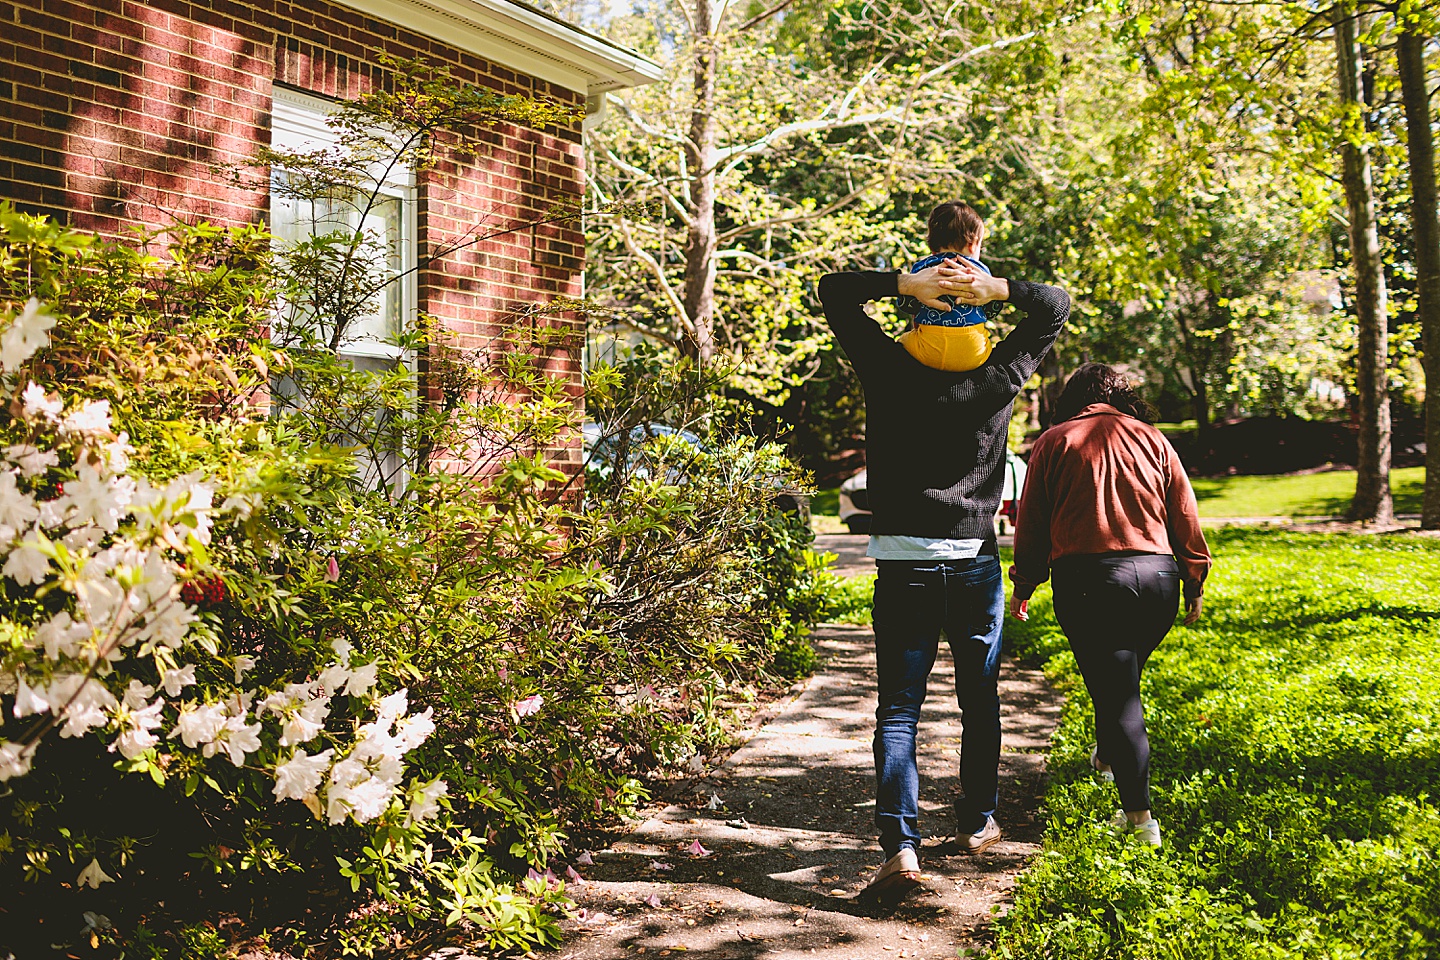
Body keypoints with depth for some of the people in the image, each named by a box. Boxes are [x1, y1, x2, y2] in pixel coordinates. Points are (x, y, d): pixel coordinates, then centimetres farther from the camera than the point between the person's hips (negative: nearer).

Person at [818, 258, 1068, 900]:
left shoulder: (892, 374, -5)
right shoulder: (996, 379, -2)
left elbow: (834, 290, 3)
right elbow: (1056, 305, 10)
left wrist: (907, 286, -11)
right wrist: (997, 289, -9)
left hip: (902, 564, -1)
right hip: (975, 562, 2)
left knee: (898, 709, 1)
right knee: (979, 699, 18)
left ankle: (900, 846, -10)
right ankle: (976, 823, 32)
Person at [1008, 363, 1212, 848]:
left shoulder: (1053, 442, 7)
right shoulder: (1151, 439, 12)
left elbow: (1031, 522, 7)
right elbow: (1185, 517, 11)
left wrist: (1023, 586, 16)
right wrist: (1194, 584, 19)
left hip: (1085, 580, -3)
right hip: (1156, 576, 3)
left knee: (1114, 688, 1)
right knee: (1125, 675, 24)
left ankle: (1140, 815, -2)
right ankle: (1107, 755, 47)